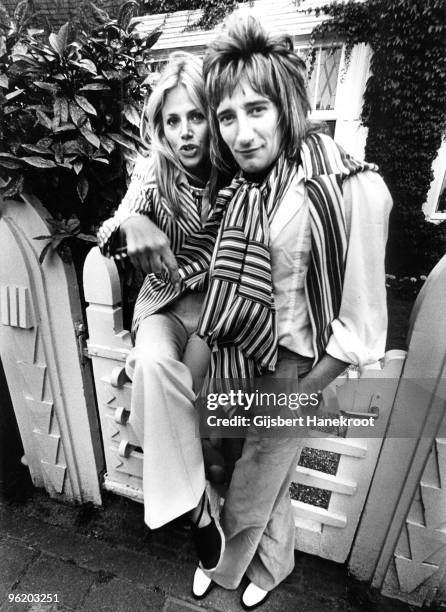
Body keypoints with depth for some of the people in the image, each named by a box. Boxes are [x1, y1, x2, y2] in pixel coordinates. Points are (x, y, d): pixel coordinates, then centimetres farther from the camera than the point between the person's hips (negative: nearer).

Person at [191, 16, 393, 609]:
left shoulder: (351, 190, -22)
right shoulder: (244, 183, -2)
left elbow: (361, 327, -18)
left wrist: (296, 398, -11)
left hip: (288, 375, -5)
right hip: (233, 361, 5)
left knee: (249, 497, 21)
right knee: (265, 476, 28)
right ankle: (275, 562, 62)